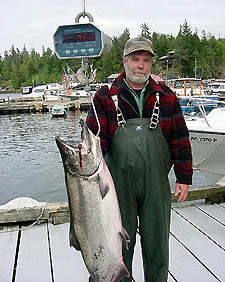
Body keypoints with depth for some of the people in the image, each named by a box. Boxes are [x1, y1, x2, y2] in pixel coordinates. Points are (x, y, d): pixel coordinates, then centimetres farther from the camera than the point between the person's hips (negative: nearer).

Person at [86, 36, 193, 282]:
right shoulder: (105, 98, 0)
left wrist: (184, 178, 3)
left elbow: (180, 139, 5)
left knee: (157, 245, 16)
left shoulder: (166, 97, 4)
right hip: (119, 185, -1)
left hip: (156, 186, 1)